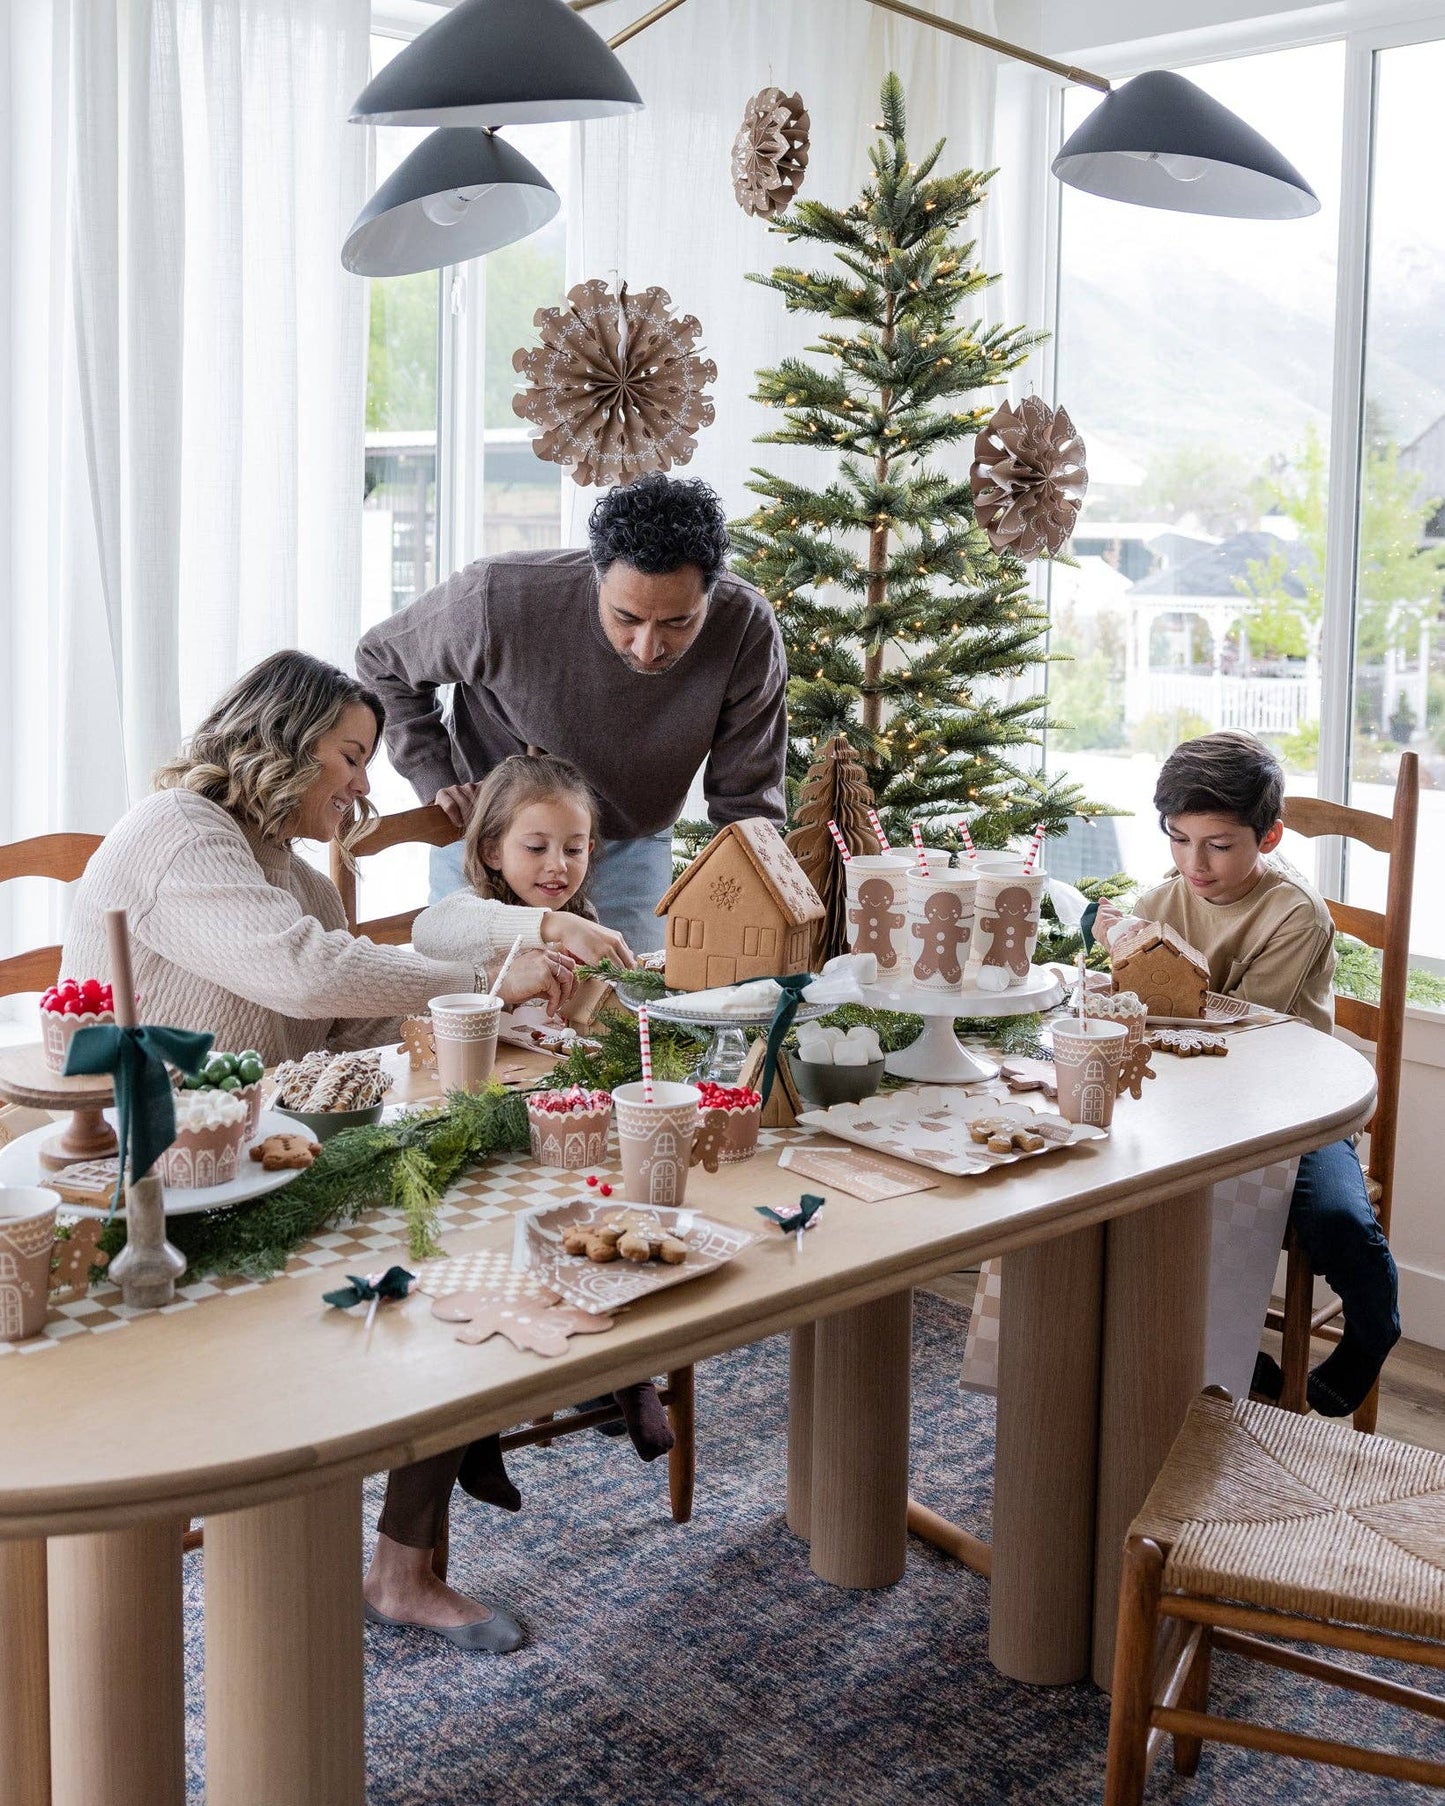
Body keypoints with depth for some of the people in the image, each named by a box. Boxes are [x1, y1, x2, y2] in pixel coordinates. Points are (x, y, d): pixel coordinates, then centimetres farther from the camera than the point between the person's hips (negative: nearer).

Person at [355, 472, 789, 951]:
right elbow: (382, 661, -8)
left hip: (629, 849, 1)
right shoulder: (499, 599, -30)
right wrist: (437, 782, -16)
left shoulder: (748, 633, -27)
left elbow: (747, 808, -18)